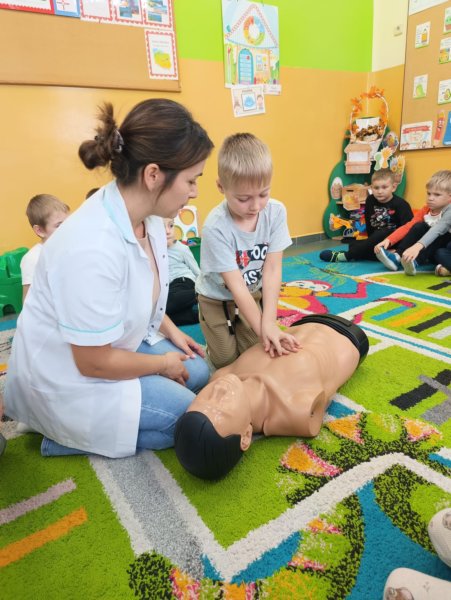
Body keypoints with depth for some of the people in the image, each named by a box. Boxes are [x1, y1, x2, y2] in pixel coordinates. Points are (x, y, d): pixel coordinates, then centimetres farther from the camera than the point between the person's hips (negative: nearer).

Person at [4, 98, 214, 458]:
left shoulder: (147, 214, -9)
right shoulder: (94, 249, -36)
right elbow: (94, 363, -25)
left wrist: (172, 332, 5)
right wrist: (164, 364, -11)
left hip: (112, 344, 9)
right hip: (67, 379, -8)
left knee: (199, 374, 9)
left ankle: (79, 426, 16)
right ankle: (65, 435, 5)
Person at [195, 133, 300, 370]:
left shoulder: (276, 212, -22)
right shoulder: (216, 227, -33)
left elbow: (272, 269, -21)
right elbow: (236, 286, -29)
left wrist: (269, 323, -29)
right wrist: (262, 330, -28)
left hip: (254, 294, 3)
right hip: (217, 299, -3)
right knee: (227, 360, 2)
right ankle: (213, 341, 33)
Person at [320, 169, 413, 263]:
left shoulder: (400, 204, -14)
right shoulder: (370, 200, -1)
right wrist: (372, 243, 2)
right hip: (377, 240, 6)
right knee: (354, 245, -8)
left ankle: (346, 256, -27)